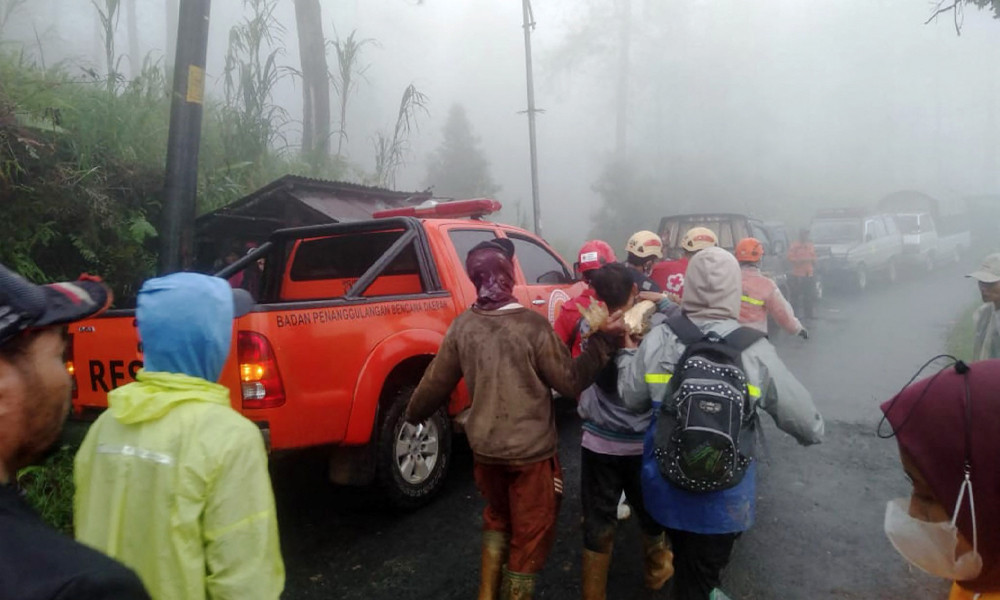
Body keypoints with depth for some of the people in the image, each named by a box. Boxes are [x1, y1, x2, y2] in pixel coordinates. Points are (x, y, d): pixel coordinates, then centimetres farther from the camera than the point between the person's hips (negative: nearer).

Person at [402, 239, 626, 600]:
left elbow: (436, 382, 4)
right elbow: (571, 382, -14)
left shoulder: (462, 326, -6)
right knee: (530, 533, 15)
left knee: (497, 517, 29)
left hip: (484, 446, 5)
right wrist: (603, 340, -10)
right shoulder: (532, 325, -20)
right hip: (531, 449, -5)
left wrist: (414, 414, 22)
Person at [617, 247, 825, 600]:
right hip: (722, 499, -1)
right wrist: (813, 432, 15)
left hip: (667, 488, 2)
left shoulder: (657, 340, -14)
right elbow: (806, 423, -9)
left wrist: (625, 354, 18)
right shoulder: (756, 352, -18)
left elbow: (631, 399, 1)